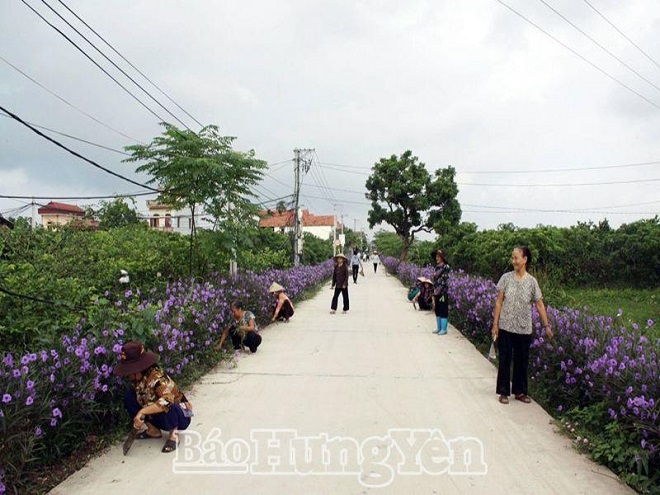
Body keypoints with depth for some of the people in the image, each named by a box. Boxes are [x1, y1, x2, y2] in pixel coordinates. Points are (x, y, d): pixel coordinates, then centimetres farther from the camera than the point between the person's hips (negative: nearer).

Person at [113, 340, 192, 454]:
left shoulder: (157, 378, -31)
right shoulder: (138, 378, -9)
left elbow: (167, 401, -46)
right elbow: (140, 399, 5)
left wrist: (141, 412, -42)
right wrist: (138, 417, -10)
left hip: (180, 417, -7)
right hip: (158, 417, 7)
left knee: (165, 407, -40)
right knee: (129, 395, -6)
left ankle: (173, 435, -9)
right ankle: (153, 430, 6)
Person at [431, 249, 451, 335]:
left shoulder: (446, 267, -11)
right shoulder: (437, 267, 12)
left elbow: (445, 281, -15)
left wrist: (439, 291, -17)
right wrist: (434, 293, 13)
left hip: (443, 293, -8)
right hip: (437, 293, 8)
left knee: (443, 311, -2)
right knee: (437, 310, 12)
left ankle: (444, 329, 4)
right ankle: (439, 328, 21)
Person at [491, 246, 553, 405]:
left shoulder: (532, 281, -2)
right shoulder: (506, 278, -3)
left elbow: (539, 304, 1)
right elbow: (499, 302, -2)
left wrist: (547, 325, -3)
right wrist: (495, 324, -4)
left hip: (524, 329, 1)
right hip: (506, 327, -1)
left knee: (522, 361, 12)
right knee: (505, 360, 6)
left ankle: (520, 392, 27)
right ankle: (504, 392, 18)